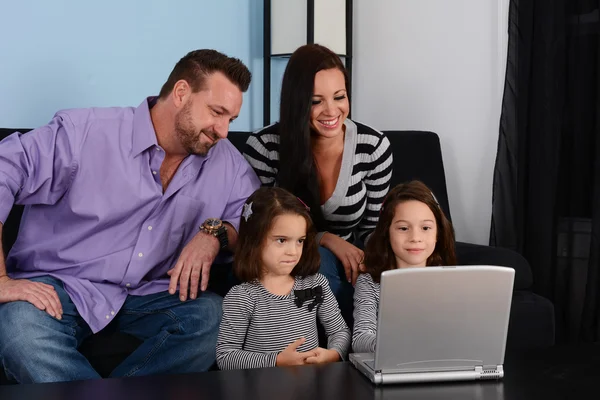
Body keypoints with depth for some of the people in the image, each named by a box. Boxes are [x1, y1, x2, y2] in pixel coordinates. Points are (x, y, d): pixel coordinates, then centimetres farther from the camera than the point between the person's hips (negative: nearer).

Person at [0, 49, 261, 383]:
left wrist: (215, 233, -13)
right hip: (58, 288, -3)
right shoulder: (85, 133, -13)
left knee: (214, 315, -26)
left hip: (144, 295, 4)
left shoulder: (227, 163, 3)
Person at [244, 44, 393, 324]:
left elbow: (373, 227, 1)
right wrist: (325, 238, -23)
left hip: (350, 266, 1)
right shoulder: (263, 147, -17)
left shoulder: (374, 147, -11)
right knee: (316, 258, -36)